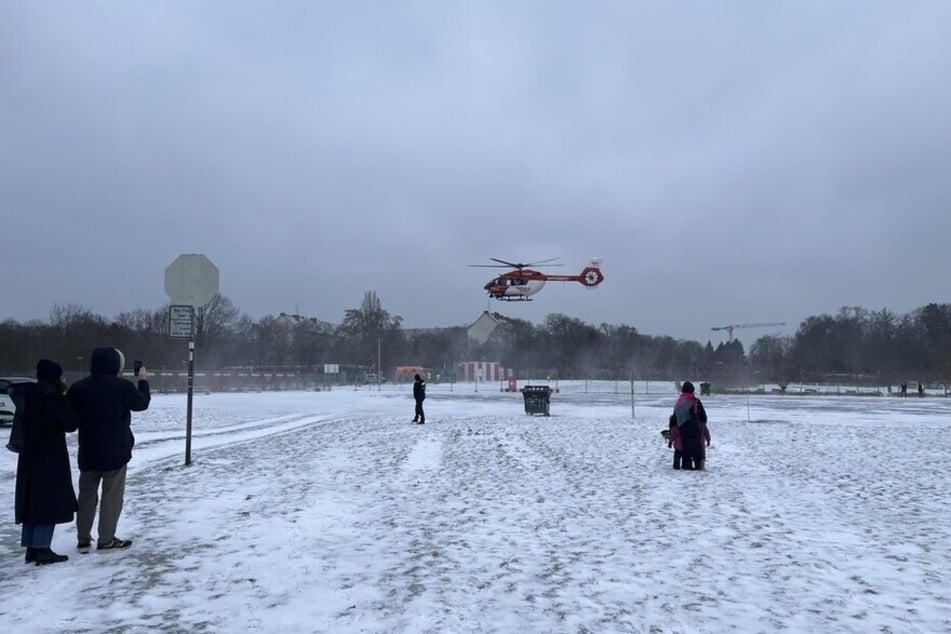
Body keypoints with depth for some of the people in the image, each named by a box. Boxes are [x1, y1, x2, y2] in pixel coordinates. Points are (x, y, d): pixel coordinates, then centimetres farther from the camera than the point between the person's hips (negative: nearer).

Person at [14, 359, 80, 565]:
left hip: (29, 456, 7)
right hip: (52, 457, -7)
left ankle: (31, 548, 19)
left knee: (32, 501, 13)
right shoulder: (55, 398, -17)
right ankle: (42, 550, -2)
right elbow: (72, 423, -14)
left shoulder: (27, 394, 3)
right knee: (50, 502, -1)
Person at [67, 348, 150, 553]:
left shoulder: (78, 387, 1)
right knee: (112, 495, 3)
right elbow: (142, 403, 2)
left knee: (87, 494, 14)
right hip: (115, 450, -5)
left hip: (88, 450, 5)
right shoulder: (122, 386, -13)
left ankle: (83, 539, 19)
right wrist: (143, 381, 16)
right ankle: (106, 540, 5)